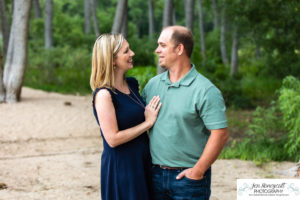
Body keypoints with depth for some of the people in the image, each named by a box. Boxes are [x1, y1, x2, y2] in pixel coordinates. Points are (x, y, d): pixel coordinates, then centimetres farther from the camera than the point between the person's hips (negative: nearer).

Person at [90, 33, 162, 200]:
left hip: (142, 162, 8)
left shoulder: (132, 84, 6)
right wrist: (148, 122, -15)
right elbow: (113, 139, -21)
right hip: (120, 166, -8)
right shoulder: (104, 94, -18)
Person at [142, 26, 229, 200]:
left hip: (188, 177, -5)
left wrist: (197, 171, -16)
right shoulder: (152, 84, 6)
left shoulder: (205, 91, -12)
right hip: (156, 173, 5)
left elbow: (220, 134, -16)